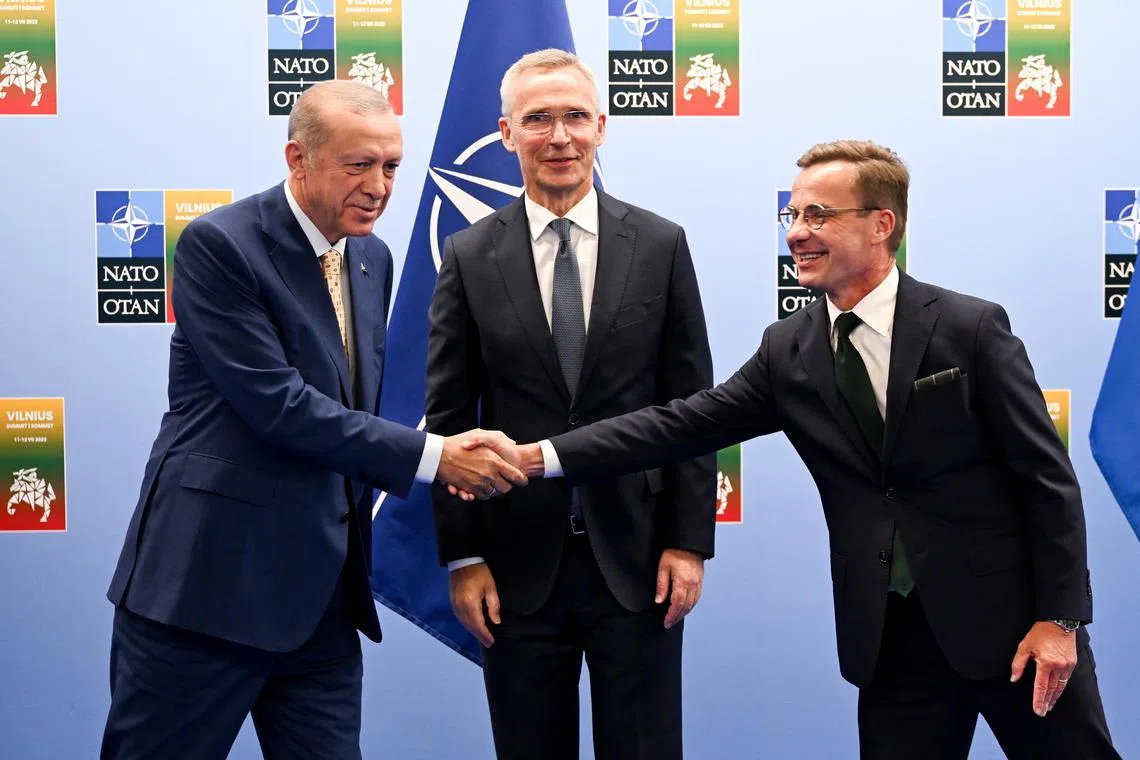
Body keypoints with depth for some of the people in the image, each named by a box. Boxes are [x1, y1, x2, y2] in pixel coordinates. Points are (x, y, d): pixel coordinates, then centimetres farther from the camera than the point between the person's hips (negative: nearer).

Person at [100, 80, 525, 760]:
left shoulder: (373, 258, 11)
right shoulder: (219, 244, -12)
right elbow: (277, 403, -19)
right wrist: (432, 456, -19)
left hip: (323, 591, 7)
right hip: (209, 578, -6)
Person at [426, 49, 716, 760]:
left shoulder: (661, 245, 1)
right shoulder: (469, 257, 1)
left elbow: (692, 403, 2)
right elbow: (449, 417, 1)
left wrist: (690, 541, -3)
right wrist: (463, 556, -2)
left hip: (638, 556, 0)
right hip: (518, 564, 0)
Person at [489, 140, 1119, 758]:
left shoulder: (971, 328, -8)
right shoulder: (786, 351, 3)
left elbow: (1047, 477, -6)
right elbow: (682, 425, -2)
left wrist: (1058, 618, -10)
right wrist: (539, 456, -11)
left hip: (1012, 619, -3)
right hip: (890, 636, 3)